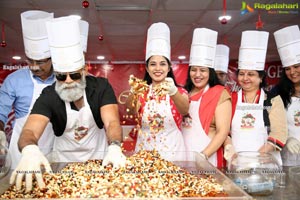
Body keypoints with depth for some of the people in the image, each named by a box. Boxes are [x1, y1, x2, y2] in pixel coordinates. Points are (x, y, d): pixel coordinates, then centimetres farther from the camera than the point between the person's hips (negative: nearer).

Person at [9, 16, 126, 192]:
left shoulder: (101, 87, -17)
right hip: (65, 160, 0)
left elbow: (112, 122, -28)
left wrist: (114, 147, -50)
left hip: (98, 156, 0)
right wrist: (30, 150, -55)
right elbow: (30, 131, -31)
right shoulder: (49, 96, -18)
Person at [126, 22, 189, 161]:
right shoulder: (142, 92, 4)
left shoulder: (180, 92, 0)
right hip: (144, 150, 1)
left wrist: (173, 92, -41)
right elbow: (131, 110, -17)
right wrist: (134, 93, -38)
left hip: (172, 152, -1)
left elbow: (185, 110, -22)